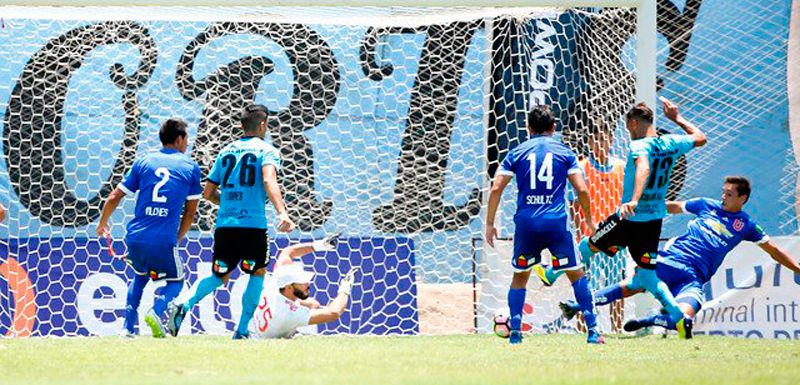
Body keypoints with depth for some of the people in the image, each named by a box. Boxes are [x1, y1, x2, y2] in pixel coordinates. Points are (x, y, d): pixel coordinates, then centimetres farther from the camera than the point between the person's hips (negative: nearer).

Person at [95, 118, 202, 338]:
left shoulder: (144, 161, 12)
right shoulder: (190, 167, 8)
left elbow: (114, 198, 11)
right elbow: (190, 211, 13)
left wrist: (102, 224, 28)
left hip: (135, 237, 3)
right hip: (165, 241, -3)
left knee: (139, 276, 30)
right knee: (175, 281, 19)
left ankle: (129, 326, 18)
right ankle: (157, 312, -10)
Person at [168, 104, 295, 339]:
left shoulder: (226, 151, 18)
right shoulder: (266, 150, 2)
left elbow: (208, 192, 20)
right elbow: (269, 180, -19)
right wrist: (281, 212, -31)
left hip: (224, 224, 5)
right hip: (253, 225, -4)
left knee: (220, 277, 17)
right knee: (258, 273, 15)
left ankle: (185, 306, -10)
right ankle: (242, 330, 8)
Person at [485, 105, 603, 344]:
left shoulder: (517, 153, 9)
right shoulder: (564, 152, 6)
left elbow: (496, 188, 2)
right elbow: (581, 189, 0)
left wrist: (490, 223, 8)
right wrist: (589, 219, 14)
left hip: (526, 223, 1)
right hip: (557, 223, -1)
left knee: (520, 276, 18)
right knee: (577, 275, 10)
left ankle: (515, 332, 10)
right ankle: (592, 331, 3)